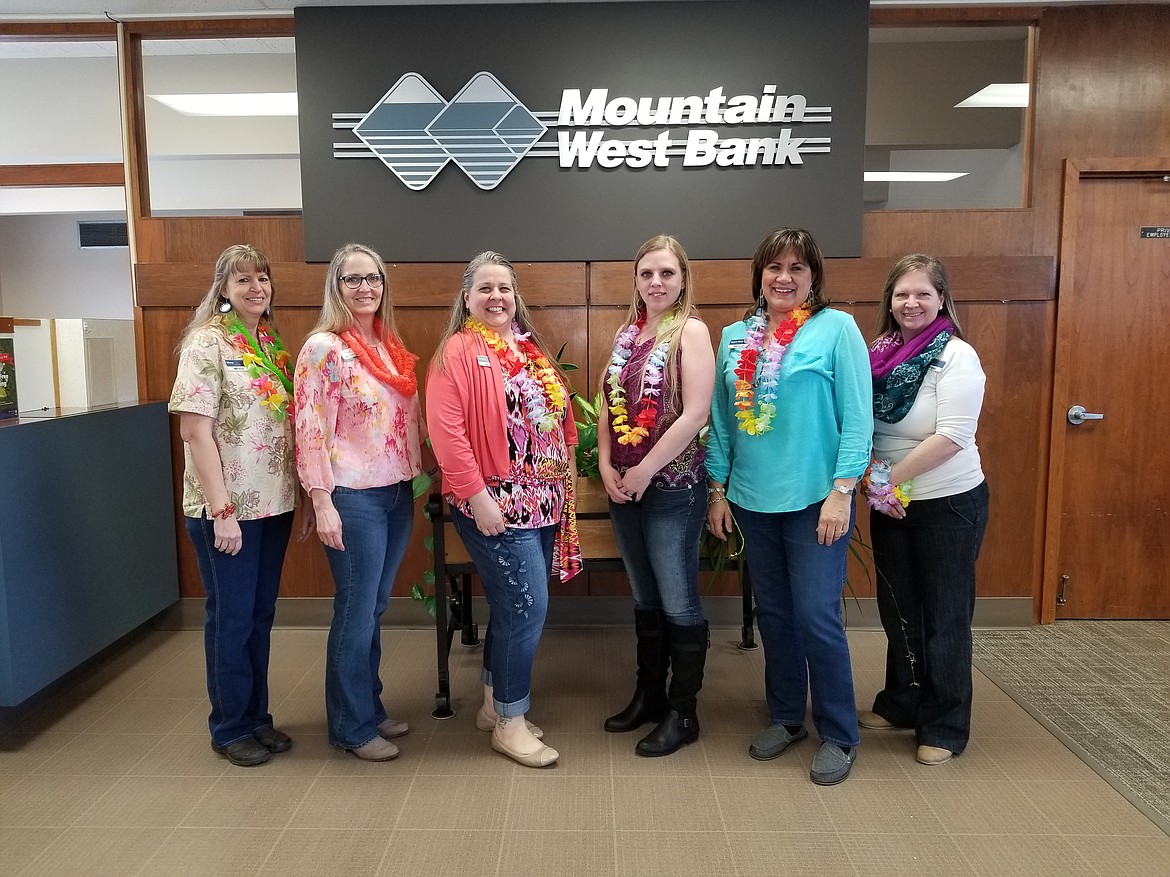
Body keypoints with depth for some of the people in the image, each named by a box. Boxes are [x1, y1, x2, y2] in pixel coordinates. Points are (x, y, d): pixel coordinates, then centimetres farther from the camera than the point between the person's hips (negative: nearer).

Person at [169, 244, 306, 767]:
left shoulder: (275, 345, 9)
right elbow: (194, 431, -14)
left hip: (274, 504, 6)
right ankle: (230, 728, 25)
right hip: (226, 509, -6)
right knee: (231, 618, 7)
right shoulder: (207, 342, -10)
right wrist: (222, 510, -17)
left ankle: (257, 716, 31)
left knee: (260, 615, 15)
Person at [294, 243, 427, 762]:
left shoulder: (391, 346, 11)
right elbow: (310, 430, -14)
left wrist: (417, 478, 14)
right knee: (356, 613, 4)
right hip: (354, 499, -7)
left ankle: (371, 707, 32)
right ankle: (353, 726, 20)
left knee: (374, 608, 17)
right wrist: (322, 502, -18)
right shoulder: (323, 347, -10)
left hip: (398, 494, 7)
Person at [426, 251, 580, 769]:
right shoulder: (458, 351, -9)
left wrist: (566, 471, 12)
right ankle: (510, 723, 12)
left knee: (512, 606, 15)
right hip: (495, 504, -8)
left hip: (542, 500, 8)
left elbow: (558, 415, 19)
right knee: (527, 605, -6)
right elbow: (446, 430, -17)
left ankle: (494, 705, 31)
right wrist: (476, 496, -20)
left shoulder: (529, 348, 14)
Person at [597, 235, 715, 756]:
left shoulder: (691, 331, -9)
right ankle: (649, 695, 33)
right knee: (645, 598, 18)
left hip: (673, 489, -6)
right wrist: (606, 466, -2)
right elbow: (608, 405, 11)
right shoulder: (627, 332, 10)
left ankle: (682, 713, 19)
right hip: (623, 488, 7)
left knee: (678, 603, 4)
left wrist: (644, 472, -14)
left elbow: (694, 415, -18)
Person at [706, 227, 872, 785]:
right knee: (773, 614, 14)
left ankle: (839, 735, 18)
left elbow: (857, 418, -7)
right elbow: (720, 421, 11)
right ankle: (786, 717, 32)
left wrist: (842, 492, -13)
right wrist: (718, 491, 8)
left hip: (814, 501, -4)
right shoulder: (735, 337, 9)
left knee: (817, 618, -2)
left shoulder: (837, 328, -4)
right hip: (752, 501, 4)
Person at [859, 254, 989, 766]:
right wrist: (874, 482, -6)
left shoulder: (956, 356, -14)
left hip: (948, 504, -5)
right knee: (897, 608, 17)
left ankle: (945, 728, 22)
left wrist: (889, 477, -18)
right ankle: (900, 704, 35)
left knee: (944, 617, 7)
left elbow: (951, 437, -22)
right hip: (889, 506, 6)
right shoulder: (880, 353, 3)